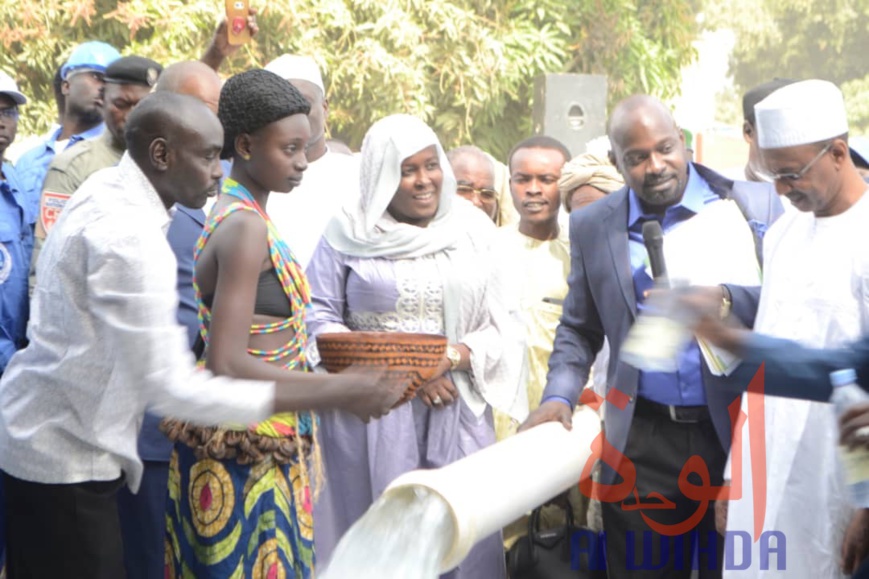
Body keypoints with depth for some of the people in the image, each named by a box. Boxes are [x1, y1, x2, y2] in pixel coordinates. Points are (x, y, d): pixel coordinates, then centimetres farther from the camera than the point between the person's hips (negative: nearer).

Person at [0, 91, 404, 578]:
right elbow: (173, 389, -28)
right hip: (66, 459, -9)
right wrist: (337, 391, -27)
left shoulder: (109, 191, 3)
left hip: (44, 434, 10)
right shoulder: (129, 237, -26)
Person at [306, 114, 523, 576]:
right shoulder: (349, 234, 1)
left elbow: (499, 328, 5)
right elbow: (319, 319, -4)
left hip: (455, 411, 2)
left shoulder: (472, 232, 8)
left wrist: (454, 357, -15)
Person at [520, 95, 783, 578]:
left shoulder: (756, 206, -2)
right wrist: (559, 397, -1)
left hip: (740, 432, -1)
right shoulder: (592, 226, 6)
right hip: (642, 442, 2)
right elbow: (579, 329, 14)